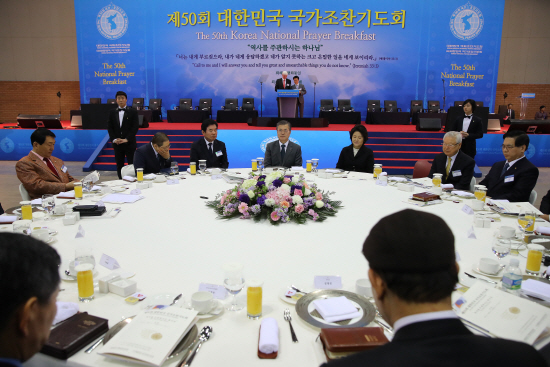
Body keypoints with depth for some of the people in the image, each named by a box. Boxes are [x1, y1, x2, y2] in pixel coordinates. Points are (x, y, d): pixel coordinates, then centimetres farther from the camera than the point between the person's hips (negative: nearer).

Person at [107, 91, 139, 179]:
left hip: (129, 143, -3)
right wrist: (114, 139, -8)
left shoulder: (133, 112, 1)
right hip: (117, 143, 3)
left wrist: (127, 139, -14)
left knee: (131, 164, -1)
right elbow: (109, 127, 7)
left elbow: (135, 127, -6)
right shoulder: (112, 113, 10)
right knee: (119, 164, 8)